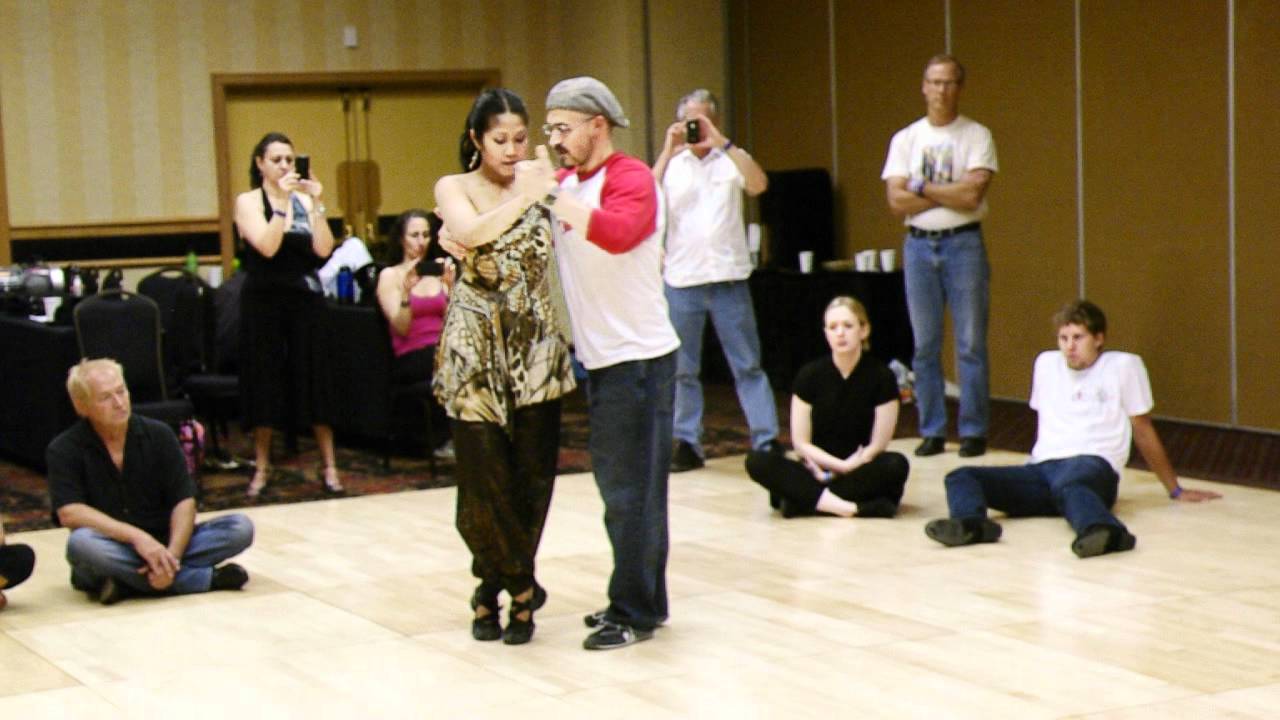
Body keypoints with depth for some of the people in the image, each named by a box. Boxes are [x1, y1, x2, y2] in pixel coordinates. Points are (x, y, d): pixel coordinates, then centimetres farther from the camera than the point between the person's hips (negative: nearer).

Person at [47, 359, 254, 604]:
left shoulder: (158, 435, 2)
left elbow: (184, 501, -4)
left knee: (240, 528, -16)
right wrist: (136, 536, -28)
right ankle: (207, 578, -29)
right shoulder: (64, 451, -5)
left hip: (160, 547, 2)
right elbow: (69, 513, -18)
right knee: (81, 542, -38)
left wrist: (172, 555, -22)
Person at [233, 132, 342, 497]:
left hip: (305, 299, 2)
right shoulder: (248, 202, -2)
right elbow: (267, 247, -17)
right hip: (263, 301, -2)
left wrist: (315, 204, -13)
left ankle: (330, 466, 6)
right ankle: (262, 467, 11)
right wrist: (281, 202, -21)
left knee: (313, 380, 1)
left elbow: (323, 249, -5)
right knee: (265, 381, 1)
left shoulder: (304, 200, 6)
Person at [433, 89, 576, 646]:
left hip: (536, 348, 3)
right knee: (484, 474, -3)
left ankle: (494, 589, 17)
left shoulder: (539, 187, 8)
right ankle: (519, 585, 14)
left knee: (534, 474, 3)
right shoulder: (455, 188, 1)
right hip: (477, 349, -2)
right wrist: (525, 197, -27)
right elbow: (470, 234, -21)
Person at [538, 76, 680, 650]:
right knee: (617, 480, 14)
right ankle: (641, 600, 25)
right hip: (600, 358, 8)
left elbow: (618, 232, -34)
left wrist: (552, 195, -31)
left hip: (638, 358, -8)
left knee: (631, 488, -3)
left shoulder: (630, 178, -14)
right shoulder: (565, 184, 10)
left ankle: (635, 613, 5)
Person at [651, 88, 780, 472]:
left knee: (748, 365, 0)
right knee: (682, 369, 6)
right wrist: (669, 151, -14)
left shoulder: (732, 159, 7)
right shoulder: (671, 164, 8)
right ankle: (687, 444, 14)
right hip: (681, 279, 1)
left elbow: (758, 184, -13)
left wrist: (721, 143, -17)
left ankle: (767, 441, 1)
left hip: (728, 277, -1)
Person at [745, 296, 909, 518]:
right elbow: (801, 442, -1)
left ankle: (805, 499, -28)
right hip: (818, 470, 1)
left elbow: (878, 445, -7)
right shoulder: (810, 375, -3)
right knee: (756, 461, -25)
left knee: (897, 465, -33)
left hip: (860, 472, -1)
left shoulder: (881, 377, -6)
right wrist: (839, 464, -12)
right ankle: (851, 507, -36)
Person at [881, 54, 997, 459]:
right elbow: (897, 202, -4)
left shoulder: (977, 137, -1)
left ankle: (973, 431, 5)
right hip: (919, 246, 3)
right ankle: (932, 432, 14)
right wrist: (950, 195, -9)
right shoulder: (905, 139, 7)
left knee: (971, 345, -1)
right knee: (925, 346, 6)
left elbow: (972, 195, -14)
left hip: (964, 244, -3)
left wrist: (922, 188, -6)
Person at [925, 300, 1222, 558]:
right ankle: (970, 524, -53)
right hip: (1041, 469, 5)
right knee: (961, 477, -21)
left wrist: (1175, 490, 17)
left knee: (1068, 485, -44)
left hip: (1092, 464, -5)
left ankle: (1103, 531, -74)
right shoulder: (1046, 363, 23)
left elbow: (1144, 431, 13)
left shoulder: (1124, 366, 8)